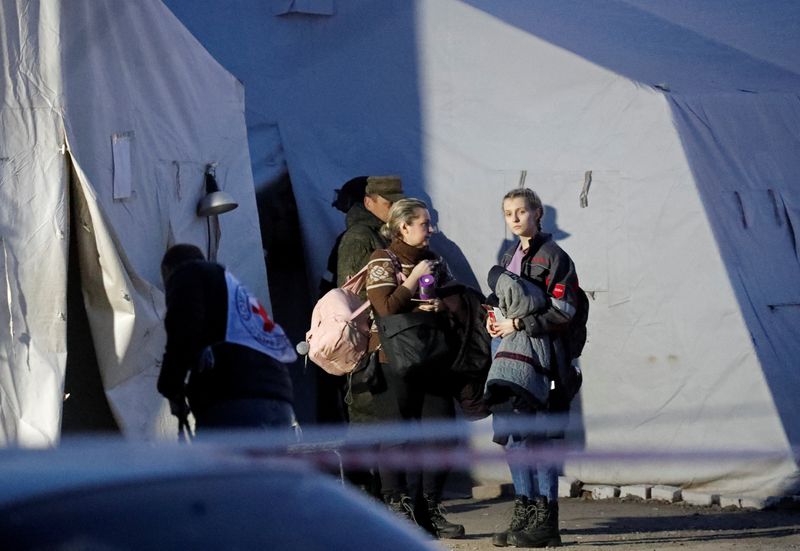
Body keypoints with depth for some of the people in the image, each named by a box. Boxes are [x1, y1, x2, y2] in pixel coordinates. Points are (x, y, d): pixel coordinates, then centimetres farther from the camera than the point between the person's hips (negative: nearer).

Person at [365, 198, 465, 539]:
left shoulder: (435, 261, 16)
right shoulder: (382, 261, -4)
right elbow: (386, 309, -17)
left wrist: (442, 305, -10)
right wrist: (415, 279, -12)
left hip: (432, 361, 6)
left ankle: (430, 510, 11)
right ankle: (396, 508, 3)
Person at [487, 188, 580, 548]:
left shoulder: (553, 256, -6)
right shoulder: (510, 257, 18)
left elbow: (562, 311, -12)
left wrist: (519, 324, -15)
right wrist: (494, 320, 7)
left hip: (542, 354, -8)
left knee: (536, 434, -9)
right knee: (514, 435, 9)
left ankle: (545, 522, -5)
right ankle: (524, 515, 16)